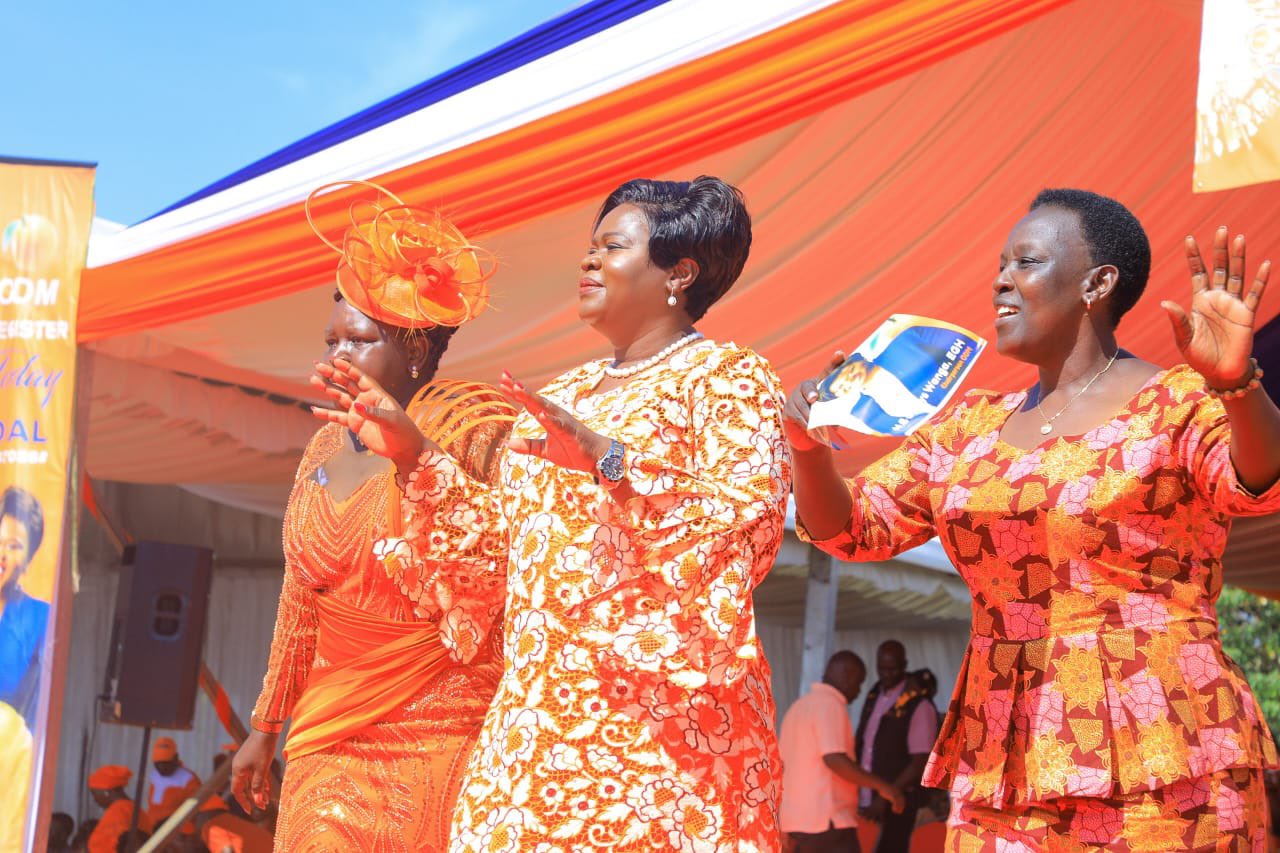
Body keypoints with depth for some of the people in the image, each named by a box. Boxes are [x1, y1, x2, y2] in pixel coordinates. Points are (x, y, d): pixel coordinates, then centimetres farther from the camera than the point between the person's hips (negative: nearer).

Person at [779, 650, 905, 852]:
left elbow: (782, 764, 21)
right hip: (827, 820, -9)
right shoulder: (830, 705, -10)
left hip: (797, 818, 9)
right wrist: (882, 785, -19)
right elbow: (835, 759, -22)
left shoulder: (799, 706, 18)